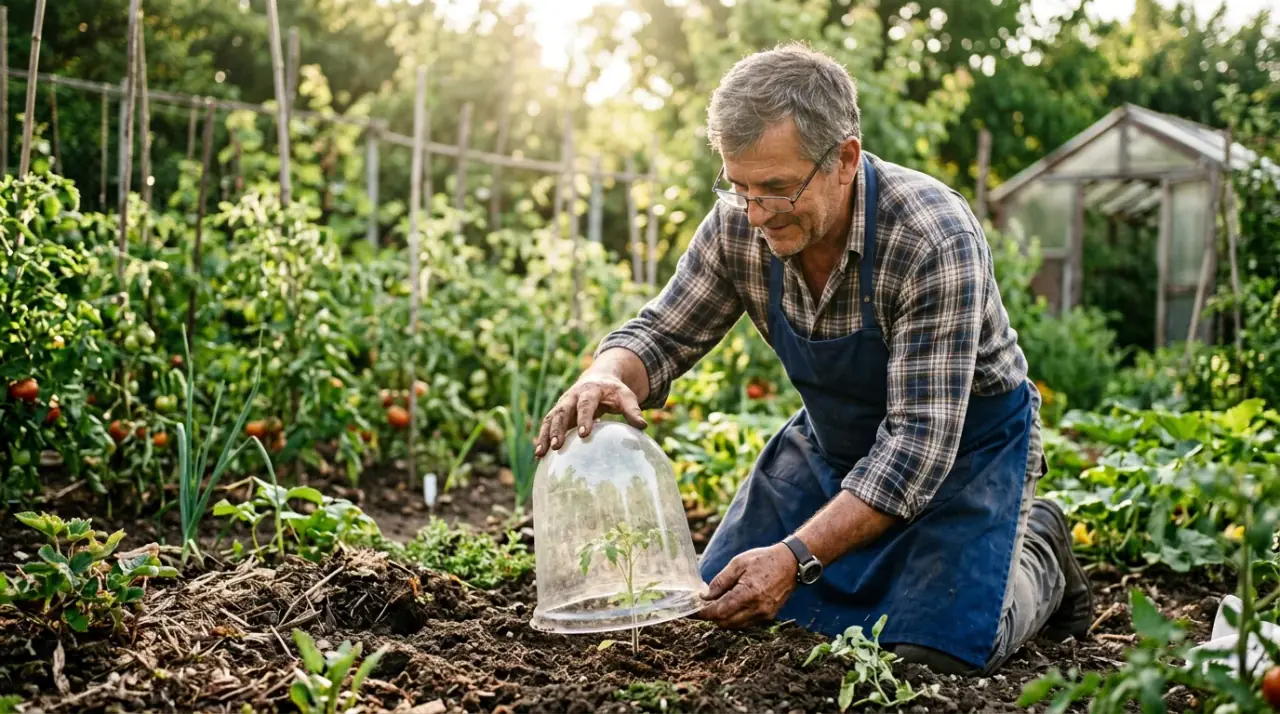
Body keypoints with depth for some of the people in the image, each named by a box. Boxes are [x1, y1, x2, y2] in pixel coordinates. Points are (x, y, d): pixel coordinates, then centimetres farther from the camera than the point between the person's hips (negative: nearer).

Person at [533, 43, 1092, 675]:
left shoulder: (933, 240, -34)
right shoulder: (739, 225, -18)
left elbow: (919, 441, -36)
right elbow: (662, 333, -6)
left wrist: (796, 557, -44)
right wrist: (606, 378, -31)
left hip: (965, 440, -5)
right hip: (834, 436, 6)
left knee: (935, 648, -19)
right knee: (723, 609, 4)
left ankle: (1037, 556, 14)